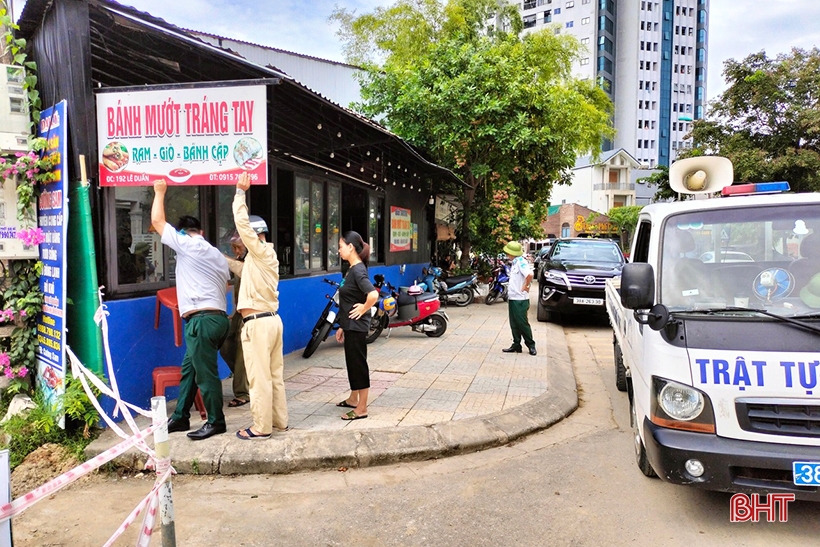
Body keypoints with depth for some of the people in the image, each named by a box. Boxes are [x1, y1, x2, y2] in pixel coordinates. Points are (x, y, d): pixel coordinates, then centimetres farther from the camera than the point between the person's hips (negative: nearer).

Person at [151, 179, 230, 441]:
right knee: (189, 369, 17)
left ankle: (216, 422, 7)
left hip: (202, 320, -9)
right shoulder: (217, 255, 20)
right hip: (217, 316, 9)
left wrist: (159, 192, 15)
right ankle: (180, 418, 26)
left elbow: (157, 222, 3)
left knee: (206, 373, -2)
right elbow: (225, 285, 21)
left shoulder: (187, 245, -4)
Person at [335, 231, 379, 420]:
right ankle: (353, 399, 37)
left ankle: (362, 409, 11)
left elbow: (373, 294, -36)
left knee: (358, 364, 0)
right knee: (352, 362, 21)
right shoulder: (351, 270, 10)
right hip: (350, 326, 10)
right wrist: (342, 327, 17)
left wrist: (363, 309, -19)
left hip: (357, 326, -10)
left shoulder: (358, 271, -19)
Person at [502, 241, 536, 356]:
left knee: (522, 323, -3)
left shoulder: (521, 262, -15)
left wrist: (525, 287, -19)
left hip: (520, 299, -9)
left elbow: (530, 275, -31)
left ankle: (531, 345, 8)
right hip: (513, 298, 9)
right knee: (514, 324, 11)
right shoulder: (514, 263, 15)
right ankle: (516, 345, 18)